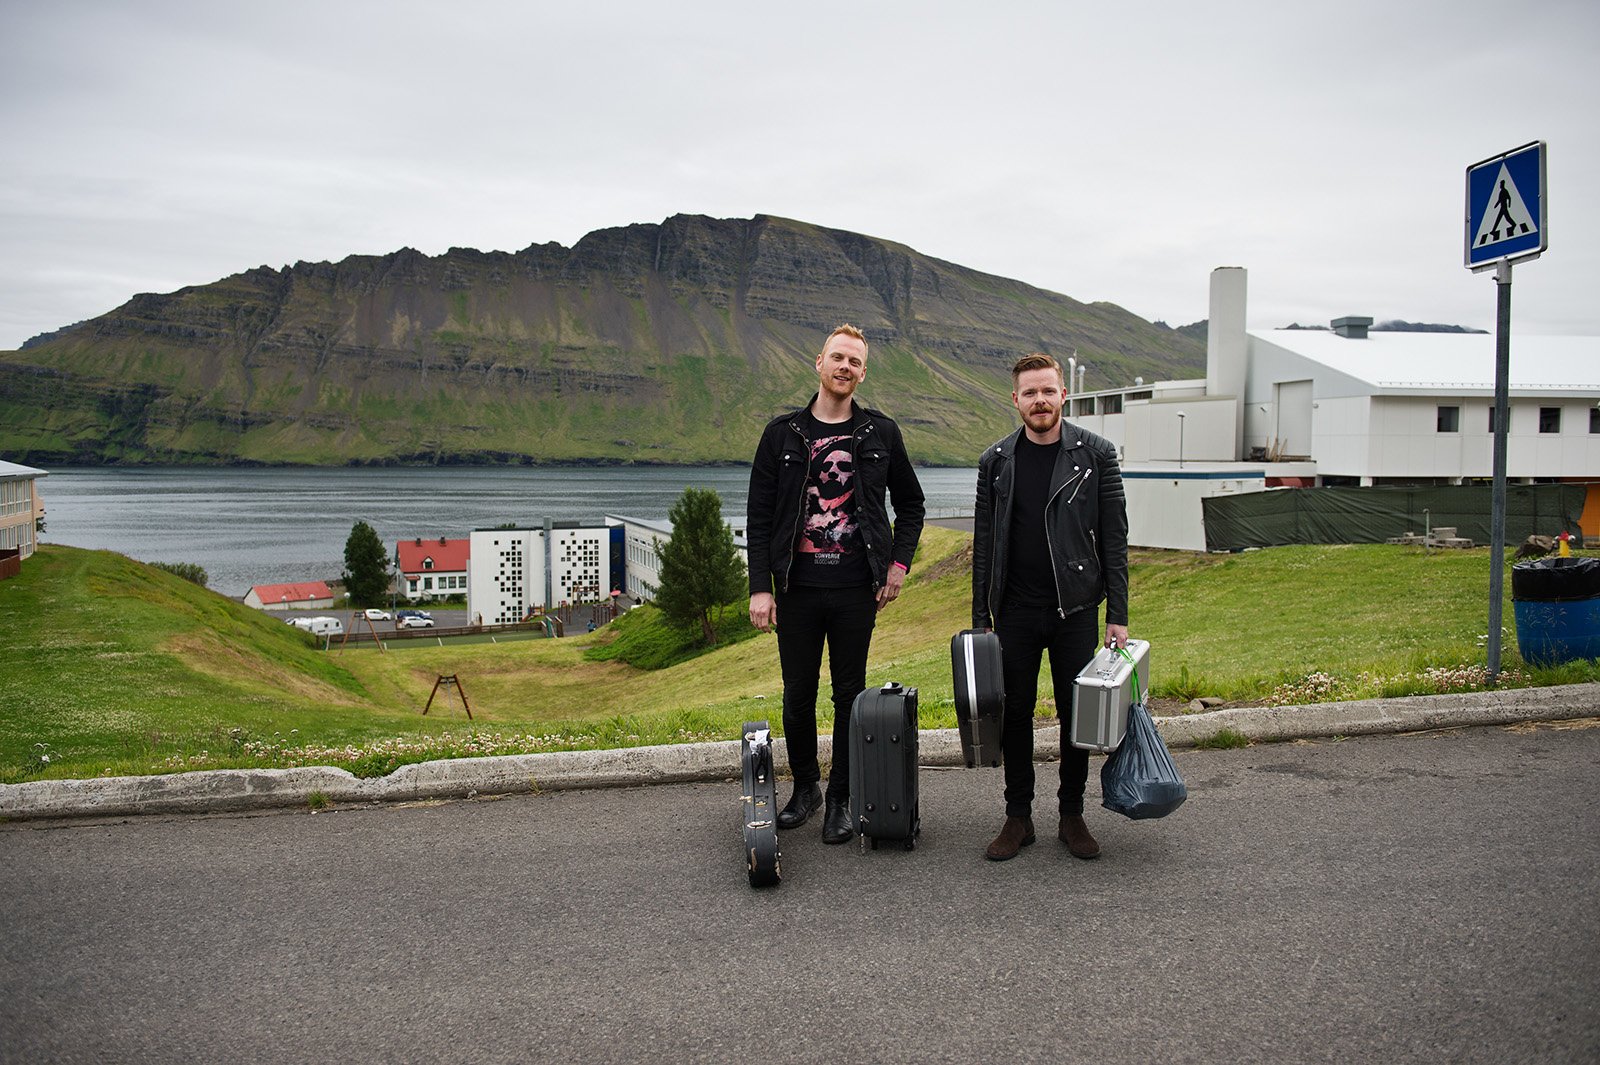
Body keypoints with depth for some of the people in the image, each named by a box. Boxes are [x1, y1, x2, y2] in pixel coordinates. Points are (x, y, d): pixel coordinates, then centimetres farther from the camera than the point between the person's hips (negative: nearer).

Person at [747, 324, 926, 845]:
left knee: (849, 694, 7)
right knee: (798, 694, 9)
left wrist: (898, 563, 3)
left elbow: (910, 502, 15)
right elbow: (759, 516, 2)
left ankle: (840, 799, 20)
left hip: (856, 587, 0)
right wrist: (760, 587, -5)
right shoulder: (783, 433, 3)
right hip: (797, 586, 0)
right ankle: (805, 787, 29)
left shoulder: (880, 432, 5)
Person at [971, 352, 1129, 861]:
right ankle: (1018, 817, 20)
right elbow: (984, 545, 7)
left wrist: (1118, 617, -6)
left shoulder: (1095, 454, -2)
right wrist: (980, 618, 4)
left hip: (1075, 609, -1)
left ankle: (1072, 815, 22)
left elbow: (1114, 539, -1)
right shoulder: (996, 461, 4)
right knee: (1015, 714, 6)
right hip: (1015, 612, 1)